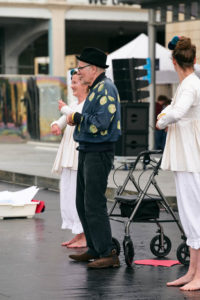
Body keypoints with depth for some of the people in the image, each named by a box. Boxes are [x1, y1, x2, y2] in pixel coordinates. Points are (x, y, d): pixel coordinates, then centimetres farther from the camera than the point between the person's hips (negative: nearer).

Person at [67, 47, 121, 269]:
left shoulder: (106, 88, -15)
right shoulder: (95, 88, 17)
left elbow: (102, 121, -24)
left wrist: (78, 117, -11)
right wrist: (76, 119, 5)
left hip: (99, 153, -11)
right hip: (87, 151, 11)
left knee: (94, 204, -11)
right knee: (83, 203, 14)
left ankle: (108, 253, -8)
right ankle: (94, 249, 23)